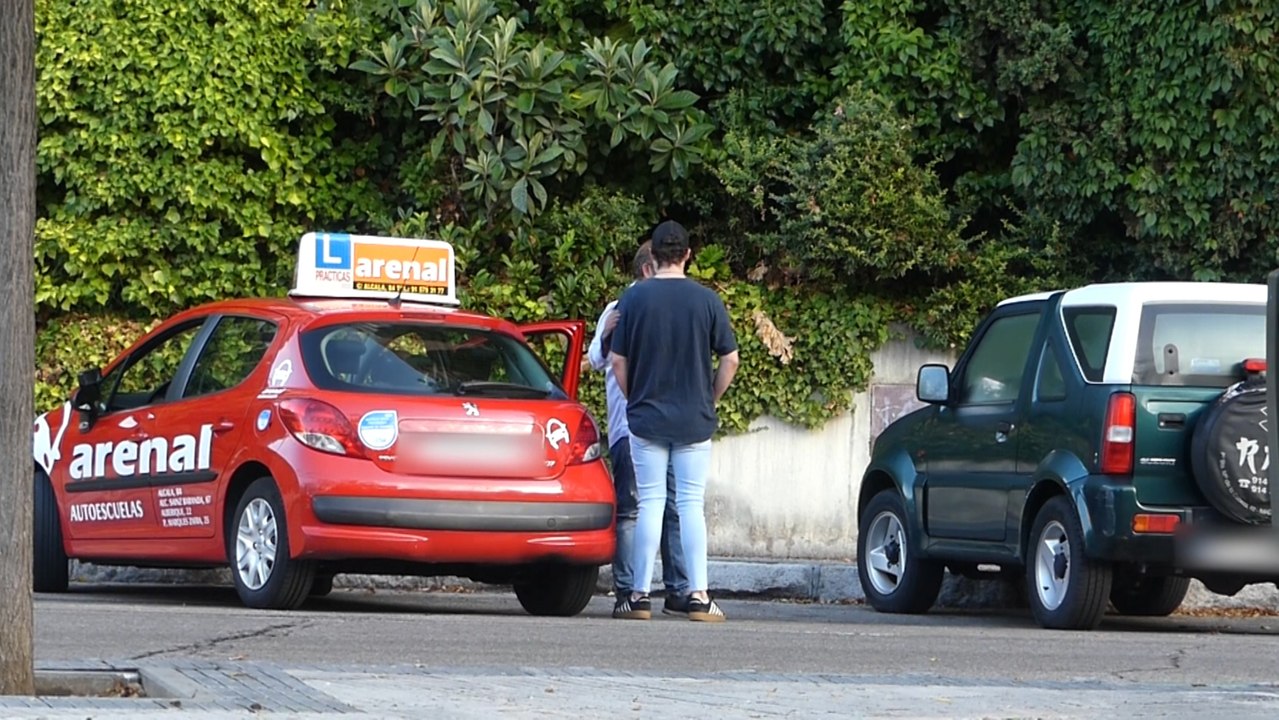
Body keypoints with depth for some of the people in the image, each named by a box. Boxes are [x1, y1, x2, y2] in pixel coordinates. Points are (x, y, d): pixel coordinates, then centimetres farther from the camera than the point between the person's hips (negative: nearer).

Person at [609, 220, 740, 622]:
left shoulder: (633, 299, -3)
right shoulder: (706, 300, -3)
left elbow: (618, 362, 0)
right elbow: (729, 361, 0)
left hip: (646, 418, 0)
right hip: (695, 421, 0)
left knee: (650, 503, 4)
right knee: (691, 505, 2)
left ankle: (640, 595, 3)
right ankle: (698, 595, -2)